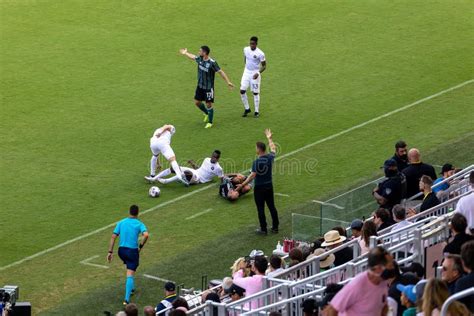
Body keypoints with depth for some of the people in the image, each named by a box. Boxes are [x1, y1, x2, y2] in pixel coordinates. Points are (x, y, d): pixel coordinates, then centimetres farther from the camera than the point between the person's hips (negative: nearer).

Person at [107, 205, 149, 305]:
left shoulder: (121, 223, 6)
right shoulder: (139, 224, -4)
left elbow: (113, 237, 0)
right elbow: (146, 235, -23)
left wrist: (110, 252, 2)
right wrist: (140, 246, -9)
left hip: (122, 250, 4)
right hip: (133, 251, -4)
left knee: (130, 269, 33)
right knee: (130, 275, -3)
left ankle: (131, 288, 41)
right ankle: (126, 299, -12)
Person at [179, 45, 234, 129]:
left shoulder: (212, 63, -23)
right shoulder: (200, 59, -3)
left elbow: (220, 72, -21)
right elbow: (193, 57, 20)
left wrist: (228, 82, -25)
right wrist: (185, 53, 37)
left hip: (208, 87, -7)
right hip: (200, 86, 7)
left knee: (208, 104, -1)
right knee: (197, 102, 14)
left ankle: (210, 122, 16)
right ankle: (207, 113, 41)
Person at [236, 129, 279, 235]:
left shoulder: (257, 162, -21)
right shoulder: (269, 158, -4)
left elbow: (253, 175, -27)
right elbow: (273, 149, 18)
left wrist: (242, 184, -28)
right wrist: (269, 138, 33)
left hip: (259, 188, -6)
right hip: (269, 186, 6)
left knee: (261, 209, 4)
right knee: (272, 207, 14)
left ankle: (263, 229, 8)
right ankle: (275, 227, 21)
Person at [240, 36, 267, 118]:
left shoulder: (260, 53, -17)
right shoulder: (246, 49, -2)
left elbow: (264, 66, -10)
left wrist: (258, 73, -24)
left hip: (255, 73, -4)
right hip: (246, 72, 4)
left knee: (255, 93, 2)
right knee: (242, 90, -3)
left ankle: (257, 111, 14)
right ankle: (247, 109, 14)